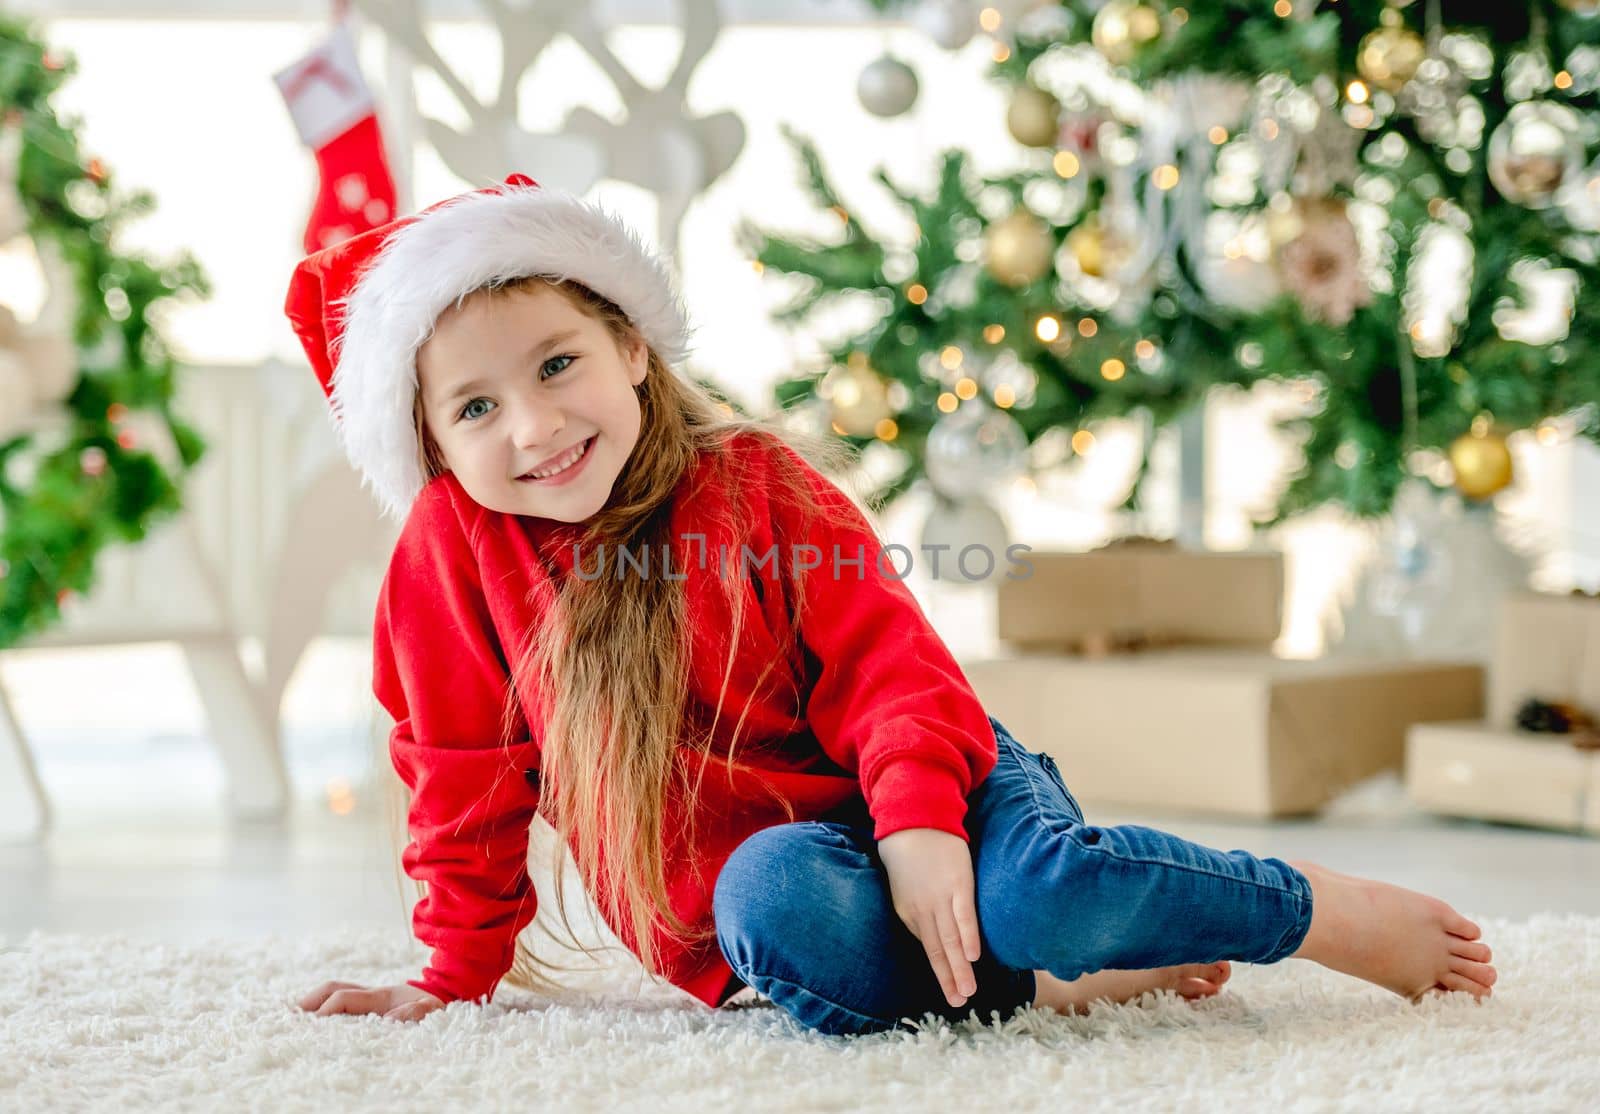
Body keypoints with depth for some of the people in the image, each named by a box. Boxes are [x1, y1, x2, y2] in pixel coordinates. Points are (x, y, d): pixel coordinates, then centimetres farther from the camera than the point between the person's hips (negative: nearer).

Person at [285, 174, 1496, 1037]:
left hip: (896, 792, 0)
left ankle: (1326, 909, -10)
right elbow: (467, 779, 8)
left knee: (1037, 885, -33)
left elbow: (886, 661, -9)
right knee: (773, 904, -38)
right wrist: (456, 974, 9)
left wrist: (918, 823, -27)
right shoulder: (453, 550, -3)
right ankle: (1059, 981, -23)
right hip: (764, 859, 1)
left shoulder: (756, 483, -4)